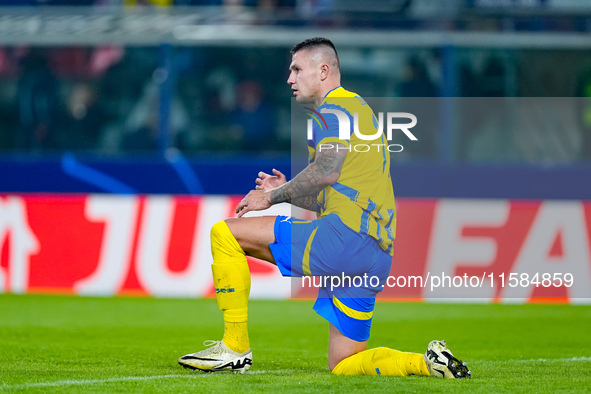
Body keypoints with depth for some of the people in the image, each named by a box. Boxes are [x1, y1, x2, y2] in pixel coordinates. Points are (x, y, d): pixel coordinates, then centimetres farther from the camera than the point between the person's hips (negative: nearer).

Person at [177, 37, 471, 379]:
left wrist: (273, 198, -7)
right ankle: (430, 362, -3)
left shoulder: (336, 106, 0)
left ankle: (235, 349, -8)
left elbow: (327, 171, -18)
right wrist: (286, 192, 20)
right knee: (343, 366, 12)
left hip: (347, 236, -10)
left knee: (225, 233, -8)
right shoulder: (357, 108, 31)